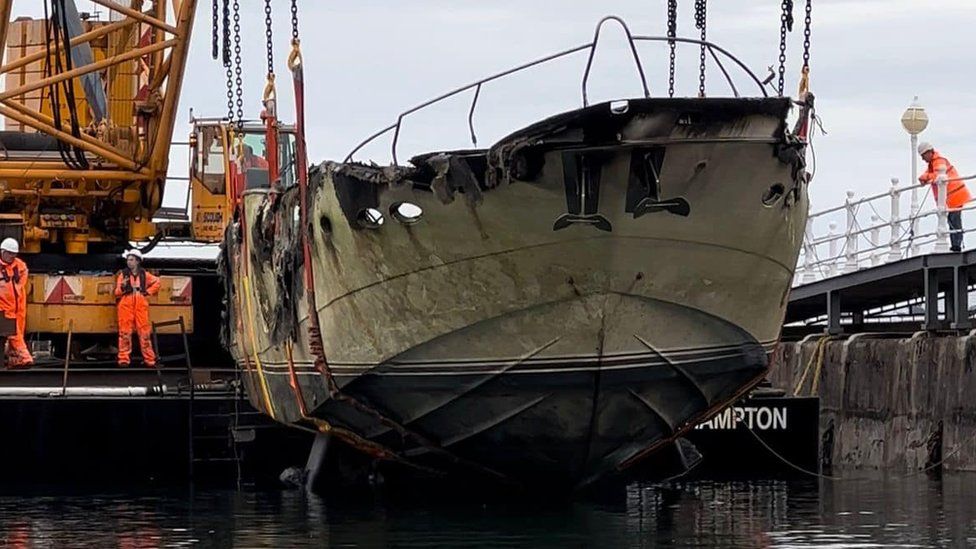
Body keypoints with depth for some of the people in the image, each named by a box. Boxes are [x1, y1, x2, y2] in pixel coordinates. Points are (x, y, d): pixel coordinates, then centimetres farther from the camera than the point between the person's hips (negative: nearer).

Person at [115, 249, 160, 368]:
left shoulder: (144, 275, 11)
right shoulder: (123, 274, 9)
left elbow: (157, 282, 21)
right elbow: (117, 293, 7)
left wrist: (149, 291, 10)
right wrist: (122, 286, -14)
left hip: (141, 305, 1)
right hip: (126, 304, -1)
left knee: (144, 331, -3)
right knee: (125, 332, -7)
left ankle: (149, 360, 0)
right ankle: (123, 359, -6)